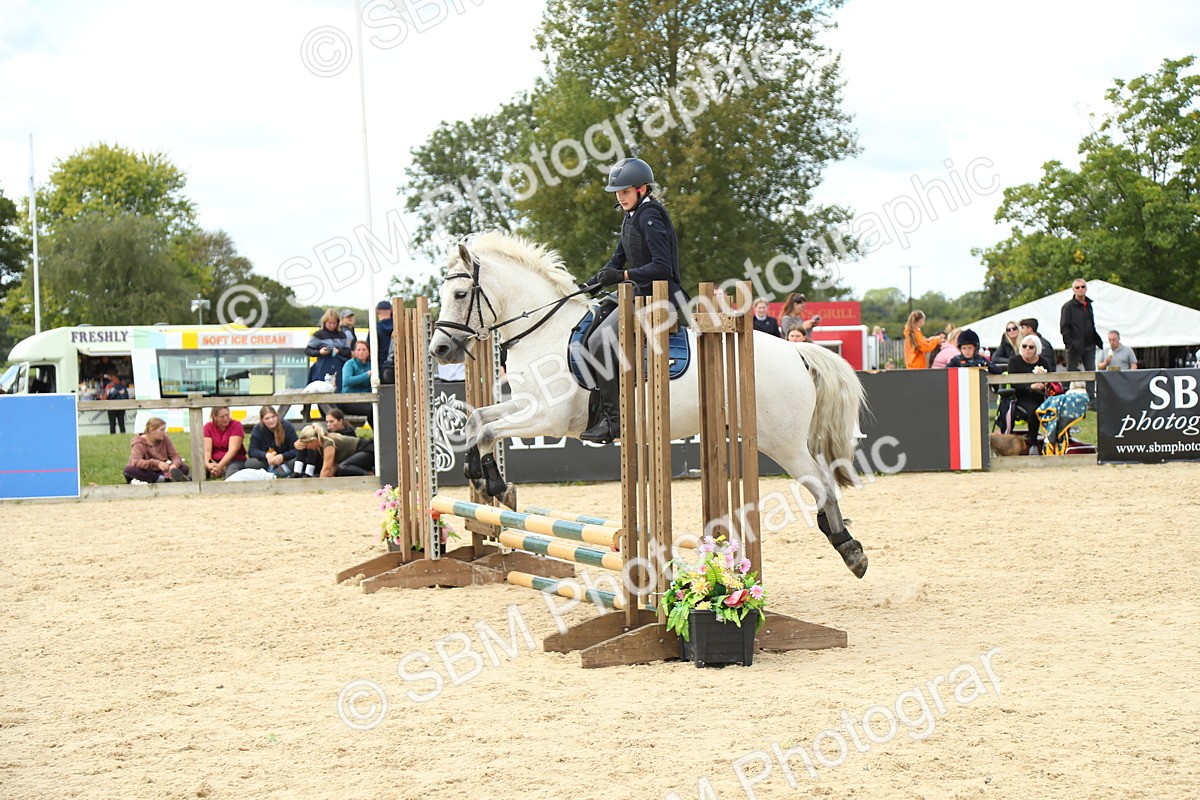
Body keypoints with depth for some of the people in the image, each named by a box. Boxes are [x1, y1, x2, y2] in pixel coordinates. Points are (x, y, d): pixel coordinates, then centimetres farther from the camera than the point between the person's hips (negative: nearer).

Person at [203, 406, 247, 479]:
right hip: (214, 461, 2)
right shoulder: (208, 427, 3)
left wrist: (219, 466, -27)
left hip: (234, 460, -2)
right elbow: (207, 449, -8)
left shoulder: (236, 425, -5)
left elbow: (233, 449, -15)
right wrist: (207, 464, -30)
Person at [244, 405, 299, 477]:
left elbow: (295, 450, -13)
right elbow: (252, 451, -11)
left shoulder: (287, 426, -10)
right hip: (265, 462, 1)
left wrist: (282, 456, -31)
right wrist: (266, 455, -30)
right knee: (249, 463, -29)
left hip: (284, 460, -1)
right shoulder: (257, 429, -6)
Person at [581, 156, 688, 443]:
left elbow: (662, 267, -21)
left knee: (601, 342, -21)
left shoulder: (649, 216, -13)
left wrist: (623, 276, -24)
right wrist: (591, 284, 11)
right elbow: (617, 260, 24)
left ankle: (612, 417, -19)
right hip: (641, 296, 11)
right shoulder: (631, 216, 17)